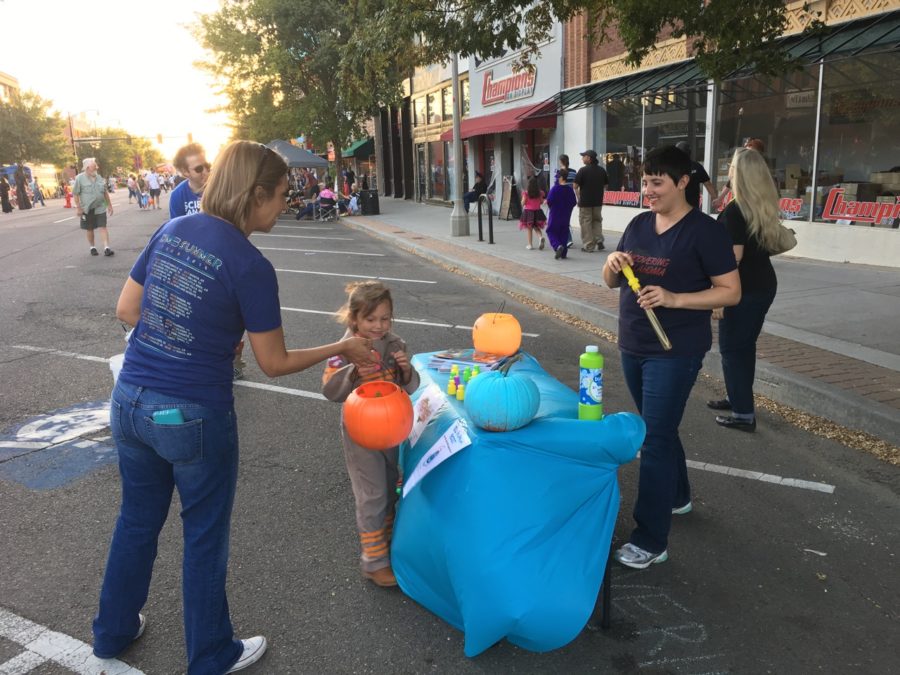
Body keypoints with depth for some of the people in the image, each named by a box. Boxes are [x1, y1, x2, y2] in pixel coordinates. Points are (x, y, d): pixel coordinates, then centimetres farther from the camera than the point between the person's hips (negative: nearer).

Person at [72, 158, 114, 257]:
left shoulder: (99, 177, 6)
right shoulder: (80, 178, -7)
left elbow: (105, 192, 14)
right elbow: (75, 194, -6)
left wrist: (109, 205, 12)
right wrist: (78, 208, -10)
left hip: (100, 208, 2)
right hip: (87, 209, -2)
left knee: (103, 227, -6)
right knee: (89, 229, 9)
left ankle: (106, 248, -11)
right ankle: (92, 247, 24)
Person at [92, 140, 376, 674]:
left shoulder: (173, 230, 0)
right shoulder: (250, 266, -18)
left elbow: (126, 309, 8)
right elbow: (275, 364, -10)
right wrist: (342, 348, 1)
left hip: (129, 403, 6)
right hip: (192, 418, -6)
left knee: (137, 520, 26)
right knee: (205, 535, 14)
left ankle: (113, 632, 47)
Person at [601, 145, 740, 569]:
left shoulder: (705, 231, -11)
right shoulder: (638, 225, 7)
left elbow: (731, 292, -12)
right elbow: (611, 282, 13)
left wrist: (674, 298, -24)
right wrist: (613, 263, -11)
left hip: (675, 353, -7)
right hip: (633, 347, 7)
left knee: (655, 439, -7)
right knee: (659, 429, 20)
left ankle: (651, 542, 1)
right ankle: (678, 497, 43)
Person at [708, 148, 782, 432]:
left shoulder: (734, 210, -17)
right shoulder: (767, 207, 8)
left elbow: (734, 257, -21)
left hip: (744, 289, -8)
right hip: (765, 284, 8)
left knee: (732, 349, 0)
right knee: (745, 346, 19)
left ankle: (744, 414, 2)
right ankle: (739, 398, 31)